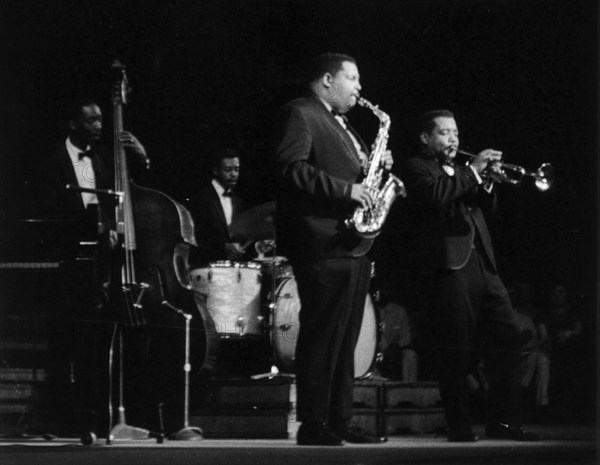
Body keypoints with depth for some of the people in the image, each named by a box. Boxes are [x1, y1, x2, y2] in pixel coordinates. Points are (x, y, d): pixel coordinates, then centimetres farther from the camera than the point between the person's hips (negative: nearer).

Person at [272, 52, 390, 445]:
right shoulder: (299, 114, -5)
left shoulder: (340, 124, 25)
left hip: (354, 244, 10)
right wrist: (346, 189, -20)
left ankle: (341, 421, 15)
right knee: (322, 336, -9)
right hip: (324, 246, -10)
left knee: (345, 338, 10)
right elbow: (292, 169, -17)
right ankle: (313, 425, -7)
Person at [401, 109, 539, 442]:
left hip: (481, 263, 7)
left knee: (507, 334, -2)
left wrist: (486, 180, 4)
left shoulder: (459, 171, 26)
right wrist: (473, 172, -13)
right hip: (449, 265, -7)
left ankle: (503, 420, 2)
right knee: (457, 348, -7)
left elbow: (485, 206, 22)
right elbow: (435, 194, -17)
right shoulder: (417, 168, 3)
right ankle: (459, 425, 0)